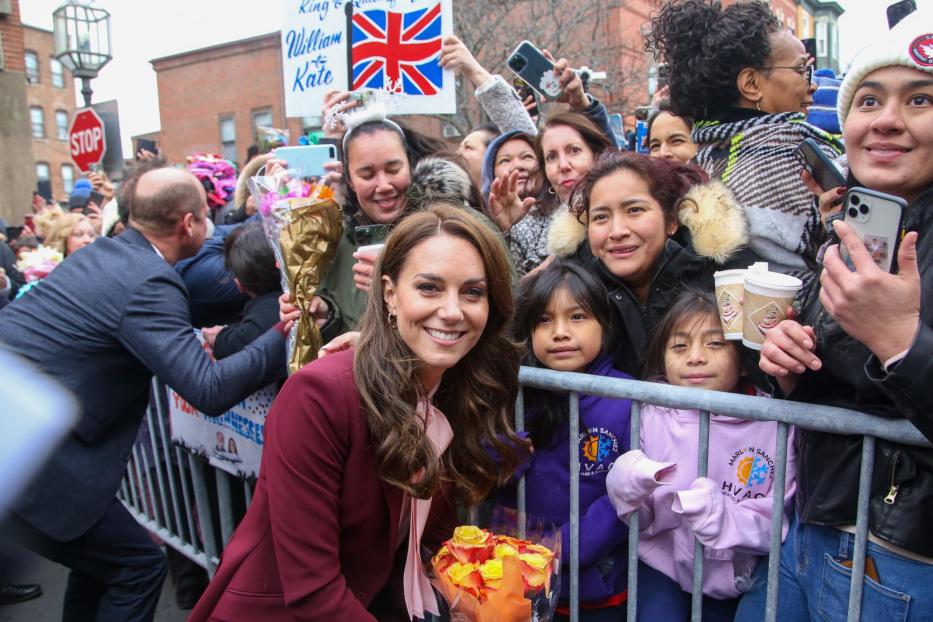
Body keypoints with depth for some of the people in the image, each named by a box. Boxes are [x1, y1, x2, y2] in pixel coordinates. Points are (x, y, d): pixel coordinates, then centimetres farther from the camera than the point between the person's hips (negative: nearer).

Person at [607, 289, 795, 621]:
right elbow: (640, 520, -8)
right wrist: (626, 489, -29)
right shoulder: (651, 415, -13)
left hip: (736, 577, 1)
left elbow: (782, 523, -14)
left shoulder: (774, 424, -16)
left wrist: (723, 518, -32)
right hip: (663, 565, 0)